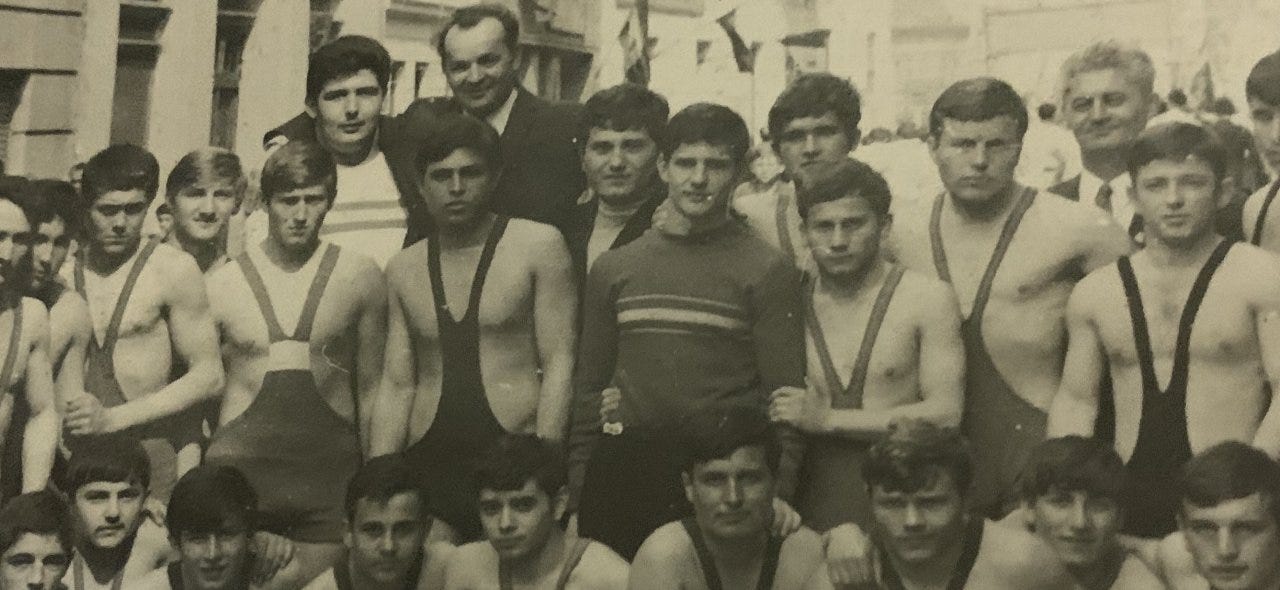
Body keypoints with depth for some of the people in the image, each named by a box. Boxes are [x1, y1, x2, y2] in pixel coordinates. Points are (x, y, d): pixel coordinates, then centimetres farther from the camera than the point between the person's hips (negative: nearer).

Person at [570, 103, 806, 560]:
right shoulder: (613, 268, 12)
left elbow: (785, 397, -4)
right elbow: (589, 389, 15)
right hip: (622, 468, 3)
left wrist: (778, 495, -13)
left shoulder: (768, 271, 0)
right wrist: (575, 499, 10)